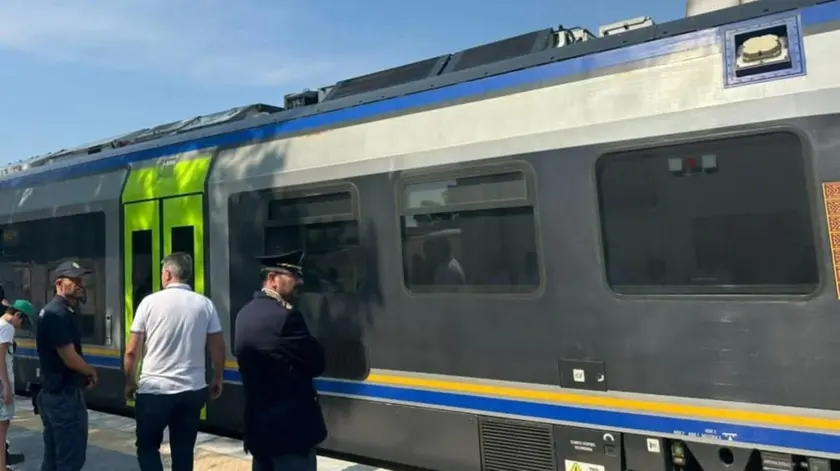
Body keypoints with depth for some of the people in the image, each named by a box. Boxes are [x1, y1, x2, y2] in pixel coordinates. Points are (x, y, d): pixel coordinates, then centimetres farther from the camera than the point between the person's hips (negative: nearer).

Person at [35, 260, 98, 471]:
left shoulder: (57, 311, 13)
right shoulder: (59, 313, -19)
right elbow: (69, 358, -21)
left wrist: (84, 374, 5)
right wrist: (92, 373, -3)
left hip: (54, 393, 10)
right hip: (64, 396, -10)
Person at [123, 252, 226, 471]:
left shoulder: (150, 302, -6)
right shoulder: (205, 304, -1)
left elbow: (132, 351, -3)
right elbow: (218, 348, 3)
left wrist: (130, 382, 12)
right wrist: (217, 379, 17)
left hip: (154, 389, -2)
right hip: (192, 390, 2)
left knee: (147, 447, 14)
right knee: (183, 451, 12)